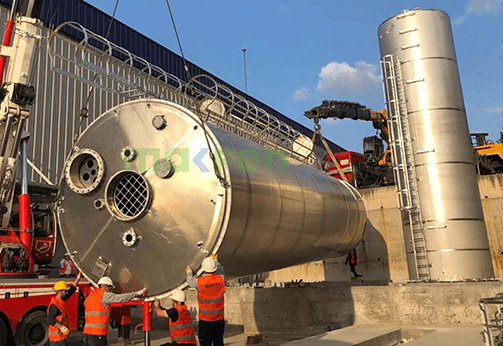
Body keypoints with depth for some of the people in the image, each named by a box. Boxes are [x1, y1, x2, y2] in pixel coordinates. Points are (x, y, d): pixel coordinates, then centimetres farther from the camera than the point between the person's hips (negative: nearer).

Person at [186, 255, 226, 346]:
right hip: (219, 318, 3)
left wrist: (189, 271, 27)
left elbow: (190, 281, 7)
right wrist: (215, 261, 32)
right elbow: (221, 272, 17)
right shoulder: (221, 278, -8)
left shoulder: (200, 281, -16)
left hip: (205, 319, -3)